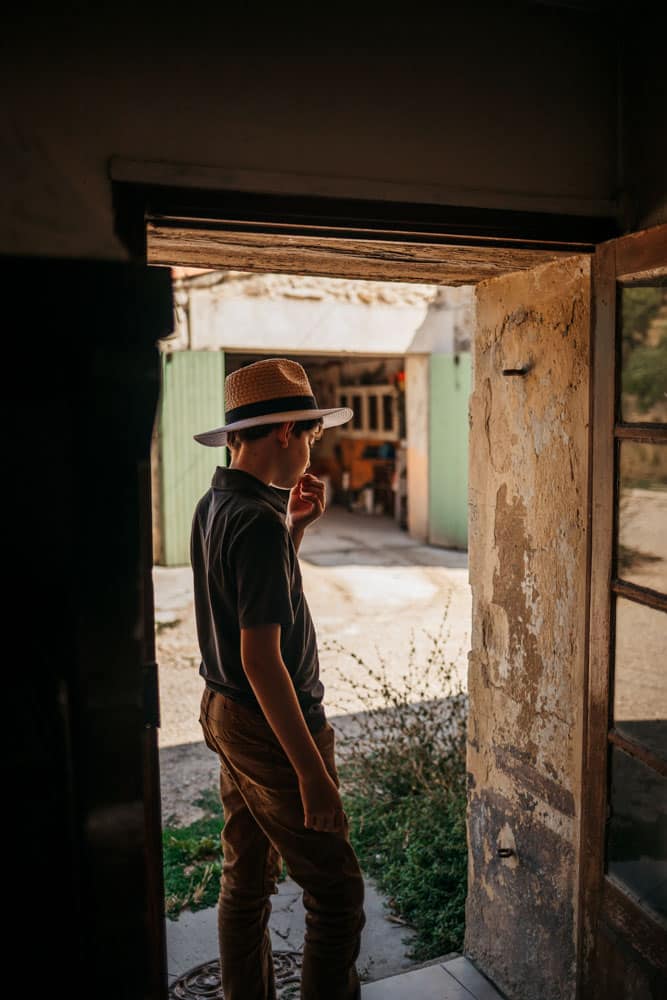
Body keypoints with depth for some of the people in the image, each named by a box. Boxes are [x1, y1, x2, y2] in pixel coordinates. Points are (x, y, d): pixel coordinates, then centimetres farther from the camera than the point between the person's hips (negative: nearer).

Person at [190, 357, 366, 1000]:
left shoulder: (212, 506, 5)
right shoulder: (258, 522, -24)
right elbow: (260, 657, -27)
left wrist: (294, 527, 7)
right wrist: (311, 769, -22)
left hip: (223, 713, 10)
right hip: (271, 728, -10)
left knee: (246, 882, 21)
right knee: (335, 893, 4)